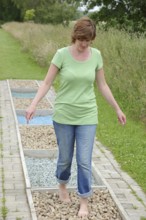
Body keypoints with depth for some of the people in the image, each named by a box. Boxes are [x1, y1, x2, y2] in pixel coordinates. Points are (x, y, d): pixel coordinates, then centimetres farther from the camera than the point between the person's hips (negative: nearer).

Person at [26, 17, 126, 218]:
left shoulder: (96, 55, -3)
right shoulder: (62, 54, -11)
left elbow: (102, 85, 6)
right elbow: (47, 83, -6)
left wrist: (118, 109, 8)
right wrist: (33, 105, -18)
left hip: (87, 117, 1)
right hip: (64, 116, -1)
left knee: (84, 161, -1)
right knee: (65, 158, 13)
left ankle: (84, 202, 14)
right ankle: (62, 185, 43)